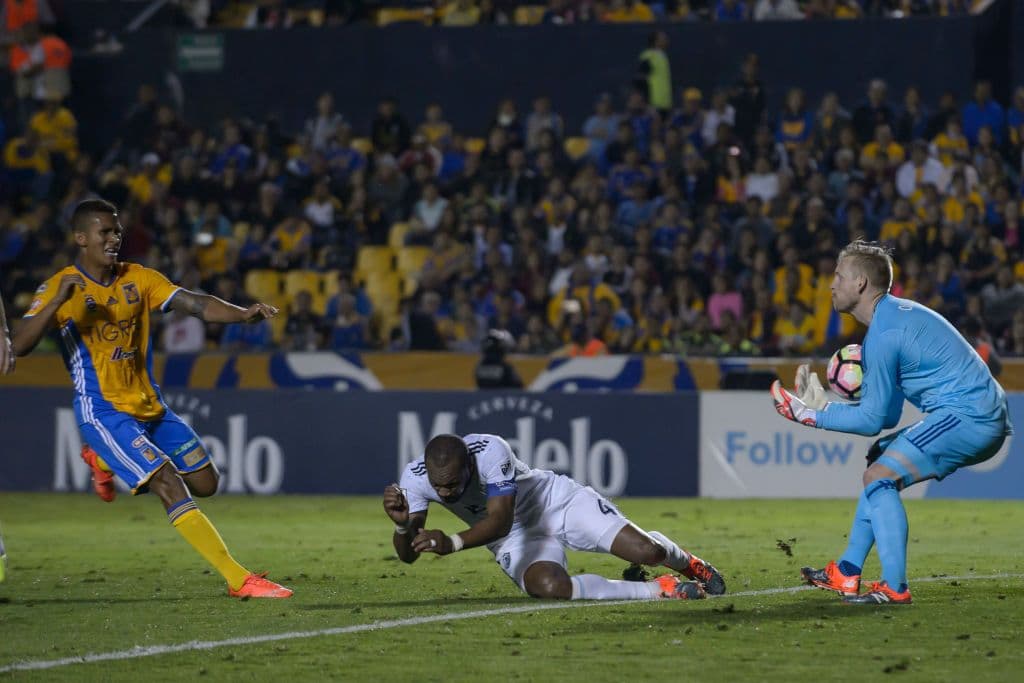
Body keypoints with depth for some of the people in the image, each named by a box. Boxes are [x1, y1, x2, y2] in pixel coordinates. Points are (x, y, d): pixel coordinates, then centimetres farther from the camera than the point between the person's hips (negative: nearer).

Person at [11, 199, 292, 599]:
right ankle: (239, 580, -20)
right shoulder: (61, 287, -10)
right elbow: (19, 347, -22)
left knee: (205, 483, 12)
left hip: (150, 407, 7)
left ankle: (106, 461, 30)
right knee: (172, 488, -19)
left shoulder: (138, 279, 5)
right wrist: (58, 301, -36)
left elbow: (196, 304, -7)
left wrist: (244, 313, -25)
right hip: (103, 412, -7)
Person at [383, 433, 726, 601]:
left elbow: (500, 520, -40)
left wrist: (453, 543, -57)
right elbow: (408, 555, -20)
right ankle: (661, 589, -13)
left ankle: (684, 561, 35)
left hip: (558, 502, -2)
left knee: (646, 552, -11)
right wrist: (402, 524, -44)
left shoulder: (489, 451, -34)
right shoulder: (415, 478, -22)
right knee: (548, 586, -32)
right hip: (516, 540, 2)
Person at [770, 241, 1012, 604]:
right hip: (986, 420, 11)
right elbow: (888, 416, 19)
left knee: (880, 476, -14)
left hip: (968, 417, -11)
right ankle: (846, 574, 21)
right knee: (881, 460, 21)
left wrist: (812, 415, -2)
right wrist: (824, 406, 15)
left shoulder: (883, 335, -15)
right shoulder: (900, 314, 17)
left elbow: (873, 420, -11)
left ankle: (894, 587, -17)